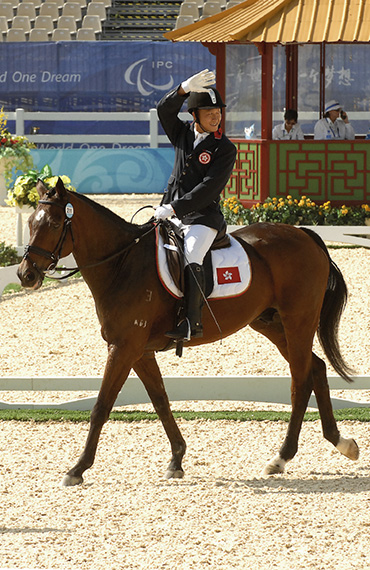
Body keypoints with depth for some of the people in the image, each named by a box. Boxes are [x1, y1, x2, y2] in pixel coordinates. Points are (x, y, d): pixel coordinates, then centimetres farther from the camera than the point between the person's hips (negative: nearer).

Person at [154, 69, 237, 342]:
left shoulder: (225, 149, -5)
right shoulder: (183, 133, 11)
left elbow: (209, 189, -14)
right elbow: (165, 110, -5)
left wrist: (174, 208, -20)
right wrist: (185, 89, -23)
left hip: (202, 217, -7)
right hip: (172, 214, 7)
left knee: (190, 260, -27)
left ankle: (193, 322, -33)